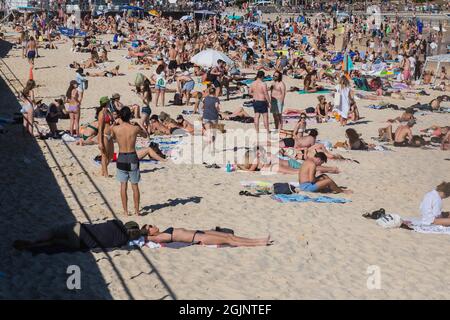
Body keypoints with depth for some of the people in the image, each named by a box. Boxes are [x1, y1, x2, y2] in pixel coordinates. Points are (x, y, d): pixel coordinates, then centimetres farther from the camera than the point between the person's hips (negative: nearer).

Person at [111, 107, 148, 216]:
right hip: (132, 158, 0)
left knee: (123, 186, 9)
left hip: (121, 158, 0)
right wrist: (138, 124, 22)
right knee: (135, 186, 10)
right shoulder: (135, 128, -10)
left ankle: (125, 211, 12)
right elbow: (145, 135, 11)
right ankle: (137, 210, 16)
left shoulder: (115, 128, -9)